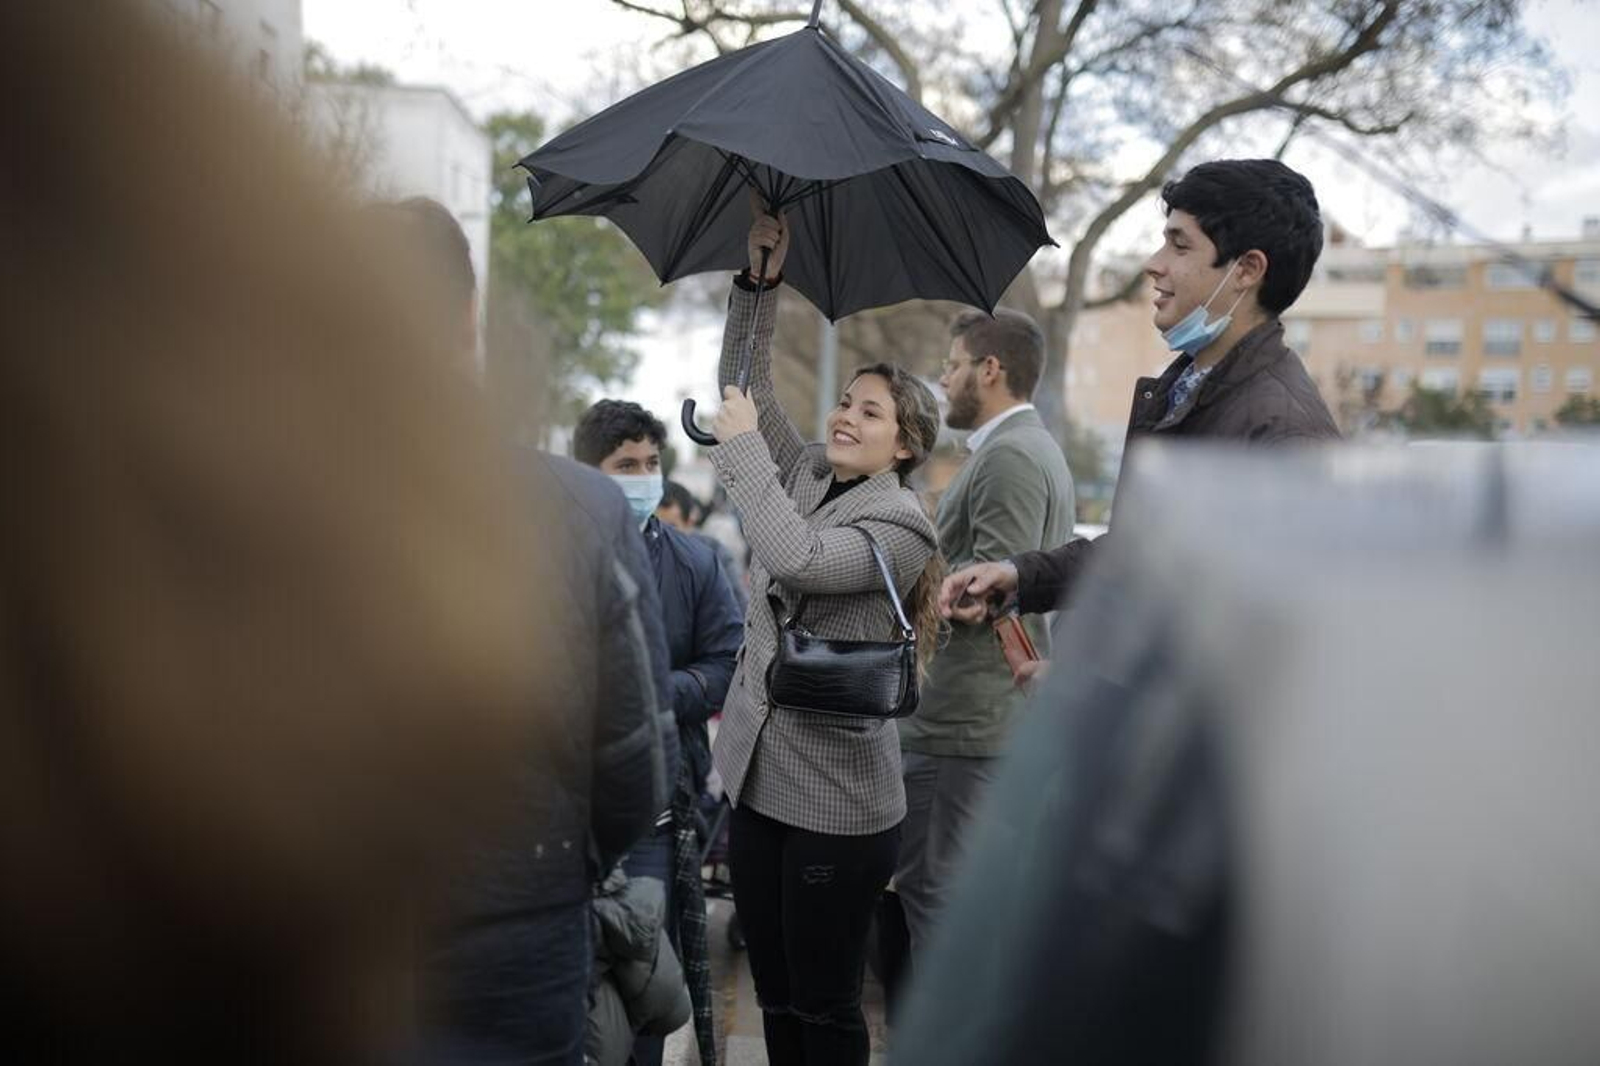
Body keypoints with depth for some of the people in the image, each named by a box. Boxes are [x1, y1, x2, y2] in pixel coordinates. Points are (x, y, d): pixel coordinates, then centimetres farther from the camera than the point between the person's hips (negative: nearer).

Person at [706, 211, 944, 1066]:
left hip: (836, 799, -7)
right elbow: (745, 384, 10)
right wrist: (759, 280, 1)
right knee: (776, 996, 16)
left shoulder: (900, 524, -12)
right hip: (757, 778, 7)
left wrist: (741, 445, -19)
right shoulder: (807, 476, 9)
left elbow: (797, 560, -28)